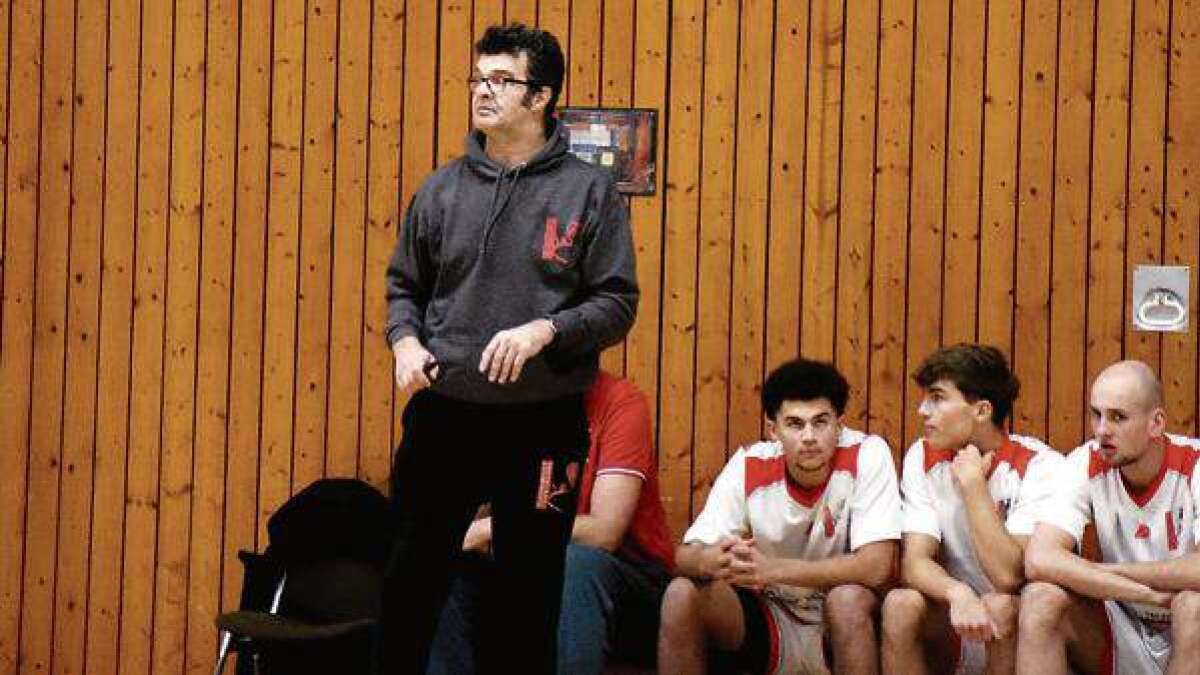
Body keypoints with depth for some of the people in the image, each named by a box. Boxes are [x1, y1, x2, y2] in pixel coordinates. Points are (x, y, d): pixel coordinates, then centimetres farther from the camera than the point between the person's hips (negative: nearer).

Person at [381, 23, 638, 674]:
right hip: (443, 415, 2)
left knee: (533, 591, 8)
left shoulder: (588, 191, -1)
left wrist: (544, 331, -19)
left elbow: (617, 303, -3)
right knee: (412, 579, 7)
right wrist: (405, 341, -4)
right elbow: (403, 286, 16)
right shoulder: (441, 190, 7)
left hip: (542, 424, -2)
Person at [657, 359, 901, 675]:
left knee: (848, 598, -35)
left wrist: (773, 569, -33)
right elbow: (685, 554, -12)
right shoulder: (748, 465, -11)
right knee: (681, 594, -21)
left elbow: (876, 567, -26)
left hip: (847, 623, -3)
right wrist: (711, 560, -38)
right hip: (771, 620, 3)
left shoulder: (868, 454, -18)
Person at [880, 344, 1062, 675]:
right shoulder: (923, 458, -2)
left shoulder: (1038, 465, -15)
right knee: (901, 604, -25)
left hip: (1017, 628, -3)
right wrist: (958, 594, -34)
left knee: (1000, 606, -33)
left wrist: (973, 484, -22)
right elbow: (914, 561, -13)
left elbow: (1008, 575, -25)